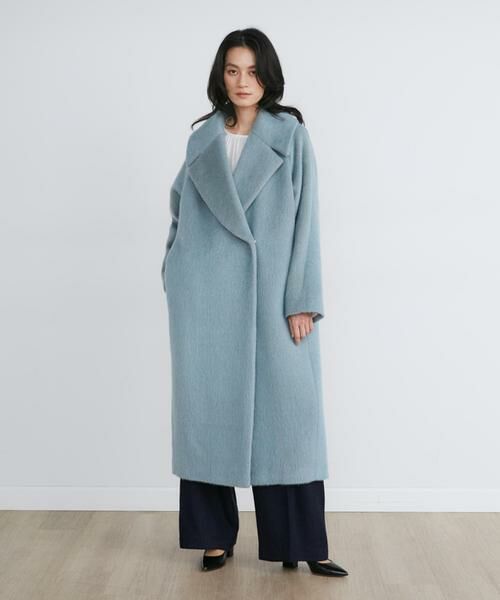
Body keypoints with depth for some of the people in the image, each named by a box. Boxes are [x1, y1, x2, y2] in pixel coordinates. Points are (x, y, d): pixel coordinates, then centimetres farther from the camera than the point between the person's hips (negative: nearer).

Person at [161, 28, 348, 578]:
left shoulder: (292, 136, 1)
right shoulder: (201, 140, 11)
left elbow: (304, 220, -4)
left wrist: (302, 301, -10)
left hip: (269, 294, -2)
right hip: (207, 295, 3)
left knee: (284, 408, -2)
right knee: (209, 408, 4)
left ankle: (299, 543, 7)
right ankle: (214, 537, 15)